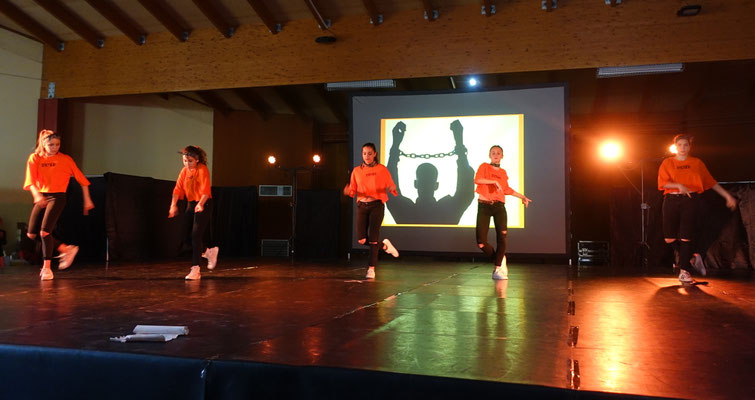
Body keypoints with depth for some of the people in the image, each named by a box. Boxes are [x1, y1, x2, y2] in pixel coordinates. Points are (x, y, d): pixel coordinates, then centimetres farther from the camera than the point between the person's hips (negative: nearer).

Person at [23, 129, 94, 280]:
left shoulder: (66, 160, -2)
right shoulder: (34, 158, 3)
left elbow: (82, 180, 1)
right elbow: (30, 180, -11)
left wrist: (87, 200, -1)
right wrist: (37, 195, -29)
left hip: (57, 197, -5)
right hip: (41, 198, 5)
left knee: (45, 231, -15)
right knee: (31, 234, 4)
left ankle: (46, 267, -2)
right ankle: (66, 249, 18)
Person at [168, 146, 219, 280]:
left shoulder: (203, 169, -14)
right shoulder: (184, 171, 7)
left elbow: (205, 190, -25)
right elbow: (178, 188, 1)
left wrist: (200, 204, -41)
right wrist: (173, 205, -12)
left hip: (204, 205, -7)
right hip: (191, 204, 8)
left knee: (196, 235, -12)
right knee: (186, 233, 10)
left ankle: (195, 269, -8)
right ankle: (209, 251, 32)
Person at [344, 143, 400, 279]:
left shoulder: (381, 169, 1)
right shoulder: (356, 171, 8)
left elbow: (391, 185, 3)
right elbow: (353, 190, 7)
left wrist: (392, 188, -21)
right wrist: (348, 191, -16)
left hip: (377, 205, -3)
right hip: (362, 206, 3)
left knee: (373, 237, -9)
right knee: (361, 240, -3)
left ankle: (371, 268, 1)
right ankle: (384, 245, 25)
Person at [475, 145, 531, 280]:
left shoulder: (503, 172, 20)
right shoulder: (484, 166, 7)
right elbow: (477, 179, -12)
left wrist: (522, 197, 35)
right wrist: (494, 182, -19)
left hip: (499, 206, 3)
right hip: (484, 206, -3)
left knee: (502, 236, -15)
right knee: (481, 242, -9)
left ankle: (497, 269, -2)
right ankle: (499, 260, 17)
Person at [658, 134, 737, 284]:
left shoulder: (697, 163, 13)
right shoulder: (667, 163, 10)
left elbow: (711, 182, 16)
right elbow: (663, 183, -1)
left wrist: (727, 195, 13)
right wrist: (679, 185, -17)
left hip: (690, 200, -1)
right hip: (671, 200, 1)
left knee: (686, 236, -8)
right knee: (669, 238, -3)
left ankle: (684, 271, -1)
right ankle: (691, 258, 22)